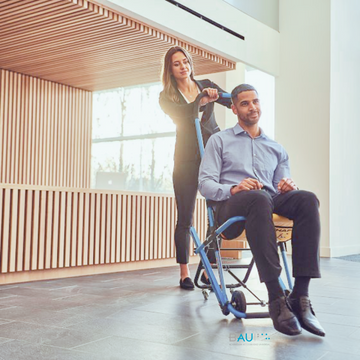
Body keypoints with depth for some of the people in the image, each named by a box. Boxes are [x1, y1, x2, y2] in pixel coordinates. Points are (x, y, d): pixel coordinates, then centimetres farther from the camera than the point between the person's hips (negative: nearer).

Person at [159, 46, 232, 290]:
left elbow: (234, 102, 2)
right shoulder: (167, 97, 6)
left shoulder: (206, 86, 12)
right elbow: (180, 114, -15)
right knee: (185, 218, -1)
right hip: (187, 159, -1)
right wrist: (202, 101, -29)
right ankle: (184, 272, 7)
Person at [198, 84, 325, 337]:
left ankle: (300, 296, -36)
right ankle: (277, 299, -41)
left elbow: (283, 187, 20)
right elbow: (206, 184, 4)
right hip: (232, 205, -3)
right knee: (259, 198, -40)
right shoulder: (220, 140, 17)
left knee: (307, 199, -30)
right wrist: (233, 189, -16)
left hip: (272, 201, 4)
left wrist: (290, 186, -6)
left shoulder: (277, 149, 28)